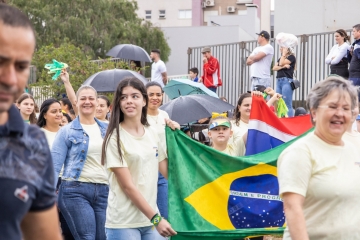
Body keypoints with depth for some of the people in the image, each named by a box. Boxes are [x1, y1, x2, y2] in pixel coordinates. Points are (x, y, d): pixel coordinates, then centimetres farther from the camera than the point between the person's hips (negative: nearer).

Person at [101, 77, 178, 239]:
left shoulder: (153, 133, 8)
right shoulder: (115, 137, -9)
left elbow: (168, 172, 11)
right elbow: (127, 186, -14)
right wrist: (156, 218, -17)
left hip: (150, 219, 5)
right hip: (123, 223, -5)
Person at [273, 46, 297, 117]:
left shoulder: (291, 57, 0)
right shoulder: (280, 58, 22)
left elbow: (281, 63, -13)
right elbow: (274, 68, 7)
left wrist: (284, 53, -2)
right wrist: (283, 66, -9)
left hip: (287, 81, -8)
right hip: (278, 81, 8)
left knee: (287, 104, -12)